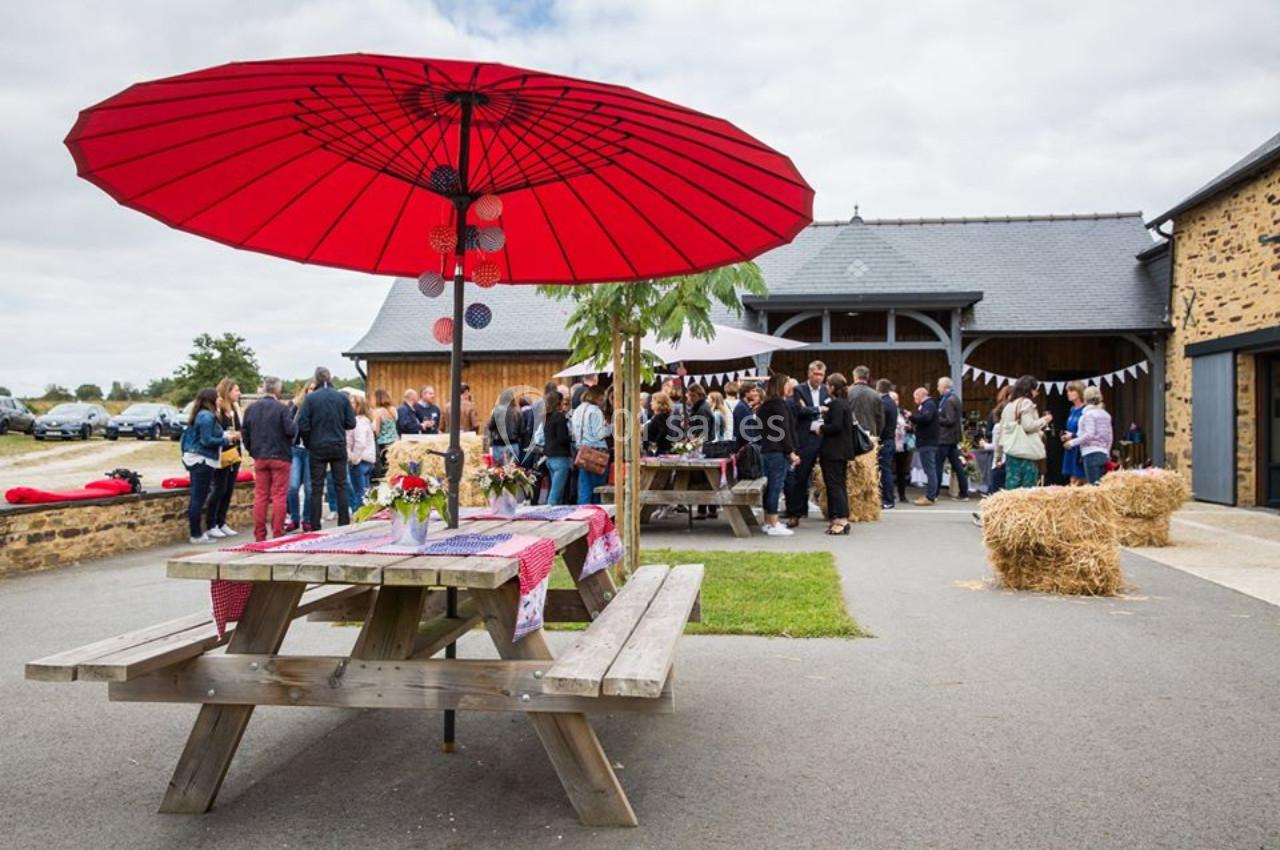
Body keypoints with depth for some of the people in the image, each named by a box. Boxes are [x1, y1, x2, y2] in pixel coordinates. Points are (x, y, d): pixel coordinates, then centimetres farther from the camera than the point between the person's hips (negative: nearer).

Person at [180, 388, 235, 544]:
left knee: (196, 498, 13)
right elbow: (207, 440, -20)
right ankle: (196, 535, 0)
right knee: (199, 498, -5)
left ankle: (196, 532, 20)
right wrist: (225, 439, -9)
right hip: (202, 461, -10)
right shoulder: (207, 416, -15)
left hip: (193, 459, 10)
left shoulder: (199, 415, 14)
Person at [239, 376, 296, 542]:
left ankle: (259, 535, 9)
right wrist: (295, 424, 4)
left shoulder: (251, 408, 6)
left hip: (259, 458, 5)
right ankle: (277, 534, 0)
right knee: (279, 496, 0)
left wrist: (252, 451, 18)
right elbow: (291, 430, -18)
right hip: (280, 457, -5)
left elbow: (244, 433, 9)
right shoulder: (282, 408, -12)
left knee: (260, 496, 9)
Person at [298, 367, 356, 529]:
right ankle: (344, 525, 8)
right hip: (339, 447, 2)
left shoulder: (310, 398, -7)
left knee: (316, 488, 4)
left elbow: (303, 426, -9)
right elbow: (351, 423, -1)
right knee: (341, 486, 7)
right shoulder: (342, 397, -2)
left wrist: (308, 443, 7)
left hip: (317, 448, -1)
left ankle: (315, 527, 4)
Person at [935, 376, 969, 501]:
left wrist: (936, 418, -10)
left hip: (945, 438, -10)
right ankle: (963, 493, 14)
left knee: (938, 466, -6)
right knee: (957, 465, 11)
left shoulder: (948, 401, -16)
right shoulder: (955, 398, 15)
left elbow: (949, 420, -21)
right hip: (953, 438, 10)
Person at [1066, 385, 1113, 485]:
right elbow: (1109, 437, 18)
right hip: (1103, 453, 8)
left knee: (1094, 485, -9)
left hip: (1091, 453, -8)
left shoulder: (1089, 414, -8)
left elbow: (1089, 435, -16)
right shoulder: (1106, 415, 15)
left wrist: (1073, 442, -7)